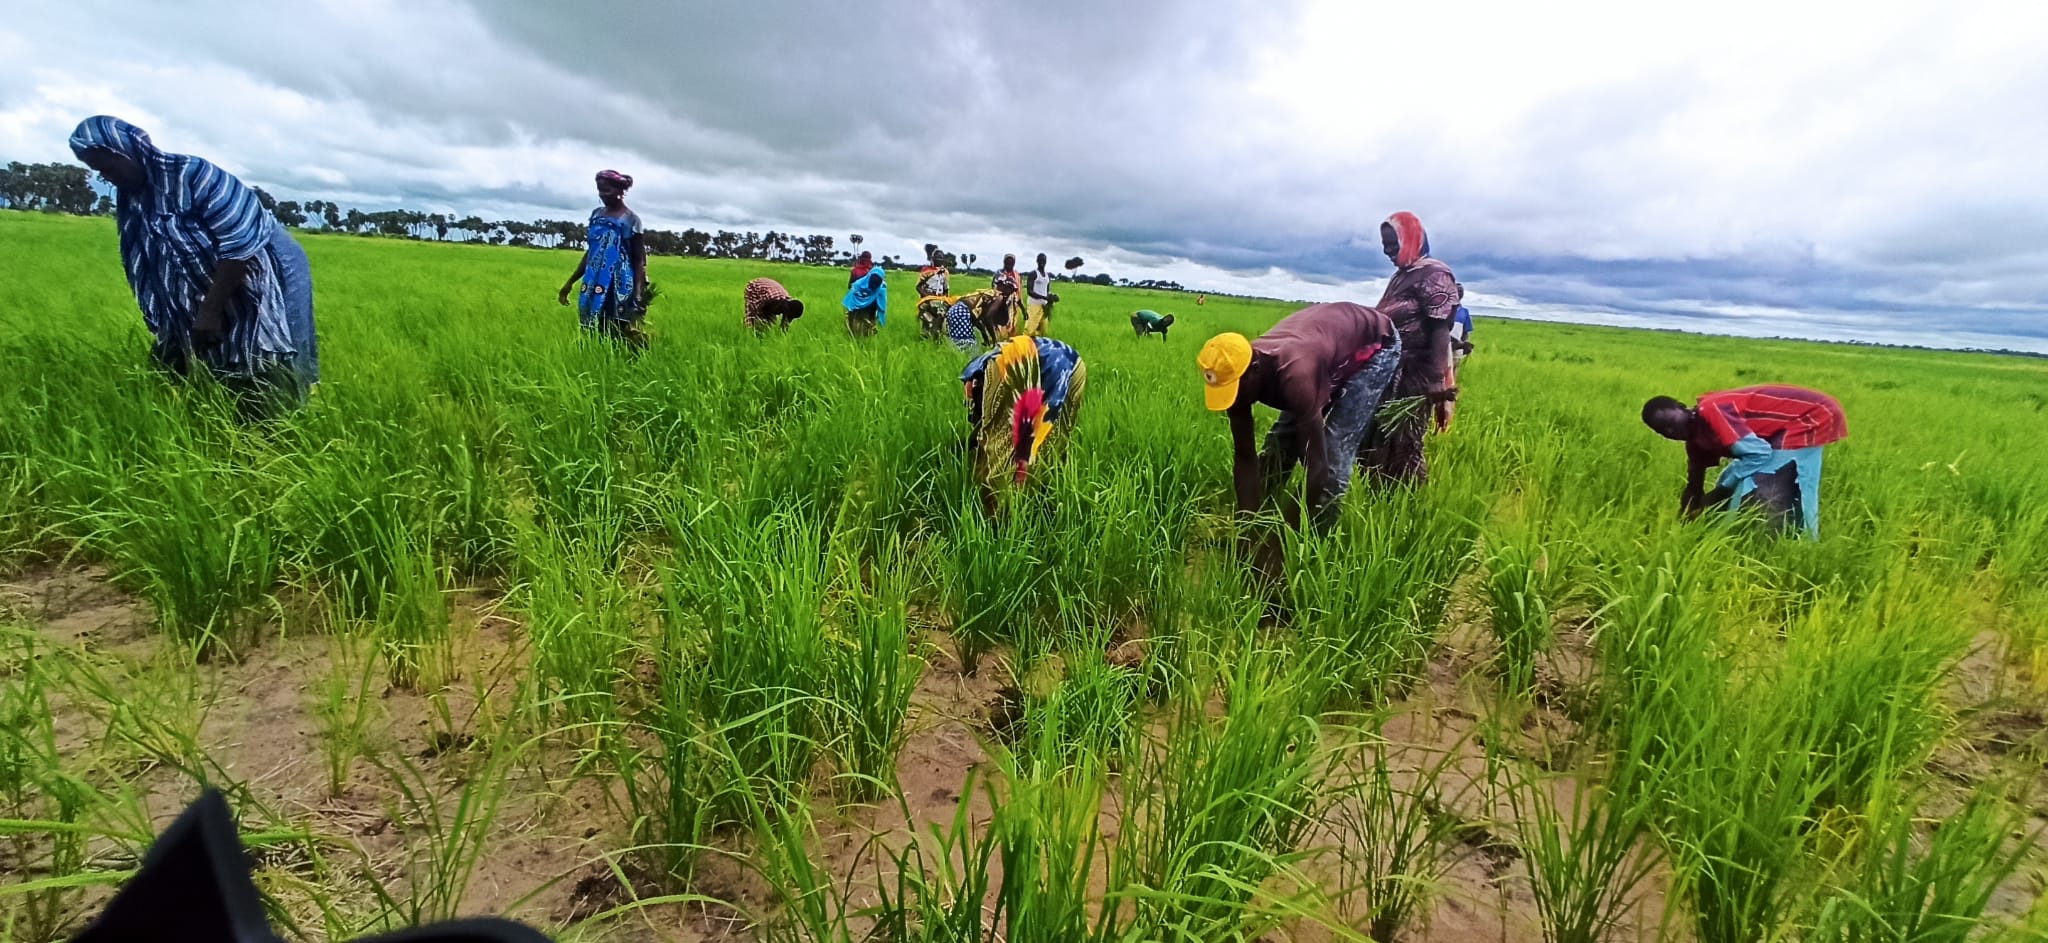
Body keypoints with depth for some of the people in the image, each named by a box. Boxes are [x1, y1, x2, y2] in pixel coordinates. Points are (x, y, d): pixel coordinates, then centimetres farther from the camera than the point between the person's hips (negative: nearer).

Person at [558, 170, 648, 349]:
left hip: (618, 287, -6)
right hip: (593, 285, 6)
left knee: (618, 334, -8)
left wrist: (639, 293, -13)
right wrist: (570, 282, 18)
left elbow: (639, 260, -4)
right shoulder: (596, 214, 13)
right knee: (591, 333, 6)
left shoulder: (631, 219, -3)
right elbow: (589, 253, 19)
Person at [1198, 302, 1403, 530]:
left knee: (1334, 452, -18)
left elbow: (1316, 462, -38)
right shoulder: (1236, 371, -22)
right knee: (1280, 444, 2)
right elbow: (1244, 458, -16)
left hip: (1376, 344, -7)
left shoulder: (1294, 373, -45)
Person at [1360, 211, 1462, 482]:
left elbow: (1440, 333, -16)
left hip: (1413, 379, -9)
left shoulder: (1433, 275, -8)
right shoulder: (1400, 277, 19)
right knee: (1374, 444, 10)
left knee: (1402, 448, -9)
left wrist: (1436, 386, -24)